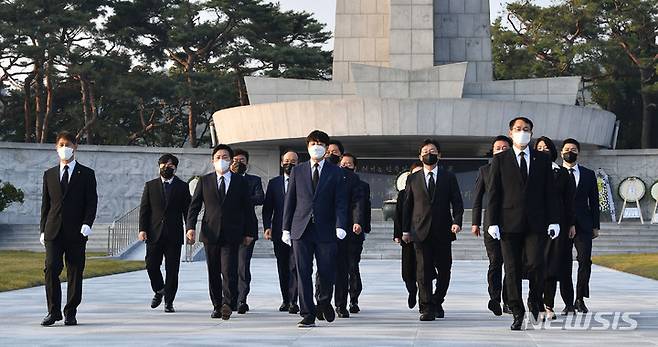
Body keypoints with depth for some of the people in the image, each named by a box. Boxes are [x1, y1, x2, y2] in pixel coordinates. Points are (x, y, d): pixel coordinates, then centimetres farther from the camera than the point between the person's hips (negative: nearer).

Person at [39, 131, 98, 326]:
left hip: (76, 231, -2)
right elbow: (45, 204, 15)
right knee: (51, 269, -9)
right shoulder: (49, 174, 15)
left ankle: (70, 313, 8)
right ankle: (53, 311, 0)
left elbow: (92, 202, 2)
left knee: (75, 273, 0)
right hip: (53, 230, 2)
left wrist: (87, 224, -13)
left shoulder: (86, 174, 7)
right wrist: (43, 229, 8)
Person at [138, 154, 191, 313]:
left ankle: (169, 301, 7)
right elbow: (144, 209, 6)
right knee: (152, 266, -2)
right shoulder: (150, 186, 10)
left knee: (172, 269, -1)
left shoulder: (183, 187, 8)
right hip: (154, 234, 1)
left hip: (174, 235, -1)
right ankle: (158, 291, 25)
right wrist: (142, 229, -5)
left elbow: (187, 210, 6)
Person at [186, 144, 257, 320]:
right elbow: (194, 206, 6)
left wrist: (249, 232, 4)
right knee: (213, 272, 7)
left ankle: (227, 303, -7)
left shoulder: (241, 182, 6)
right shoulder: (204, 181, 9)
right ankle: (217, 306, 16)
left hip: (231, 235, -2)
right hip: (210, 233, 2)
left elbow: (248, 209, 8)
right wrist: (190, 227, -8)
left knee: (228, 271, -13)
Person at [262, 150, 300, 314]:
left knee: (294, 266, -10)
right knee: (282, 268, 9)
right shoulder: (274, 183, 11)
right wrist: (267, 227, -2)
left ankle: (293, 301, -11)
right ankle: (285, 300, 19)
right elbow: (267, 208, 10)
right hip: (279, 231, 3)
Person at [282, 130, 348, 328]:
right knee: (303, 274, -1)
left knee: (327, 274, 1)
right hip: (301, 230, 1)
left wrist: (340, 226, -12)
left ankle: (324, 303, 30)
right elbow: (290, 201, 11)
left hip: (325, 230, -1)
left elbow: (340, 202, 1)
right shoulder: (297, 171, 10)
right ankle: (308, 315, 4)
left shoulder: (335, 172, 6)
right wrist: (286, 228, 5)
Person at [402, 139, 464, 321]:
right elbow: (407, 205, 13)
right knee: (423, 271, -7)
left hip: (443, 231, 1)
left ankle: (437, 303, 24)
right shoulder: (413, 179, 11)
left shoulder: (449, 177, 10)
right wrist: (405, 229, 7)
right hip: (421, 231, 0)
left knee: (444, 270, 4)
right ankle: (427, 308, -5)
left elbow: (457, 202, 6)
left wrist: (457, 221, -11)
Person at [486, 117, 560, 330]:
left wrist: (553, 220, 2)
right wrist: (492, 222, -5)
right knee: (512, 269, 1)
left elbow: (549, 192, 10)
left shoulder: (542, 160, 11)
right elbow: (493, 193, 3)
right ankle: (517, 313, 9)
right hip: (509, 223, 0)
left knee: (536, 264, -10)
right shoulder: (500, 160, 7)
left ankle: (535, 300, 16)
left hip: (535, 224, 1)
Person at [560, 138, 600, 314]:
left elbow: (594, 201, 12)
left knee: (585, 261, -9)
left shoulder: (588, 174, 12)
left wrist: (596, 226, 6)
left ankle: (580, 300, 3)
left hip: (583, 225, 1)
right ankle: (568, 302, 3)